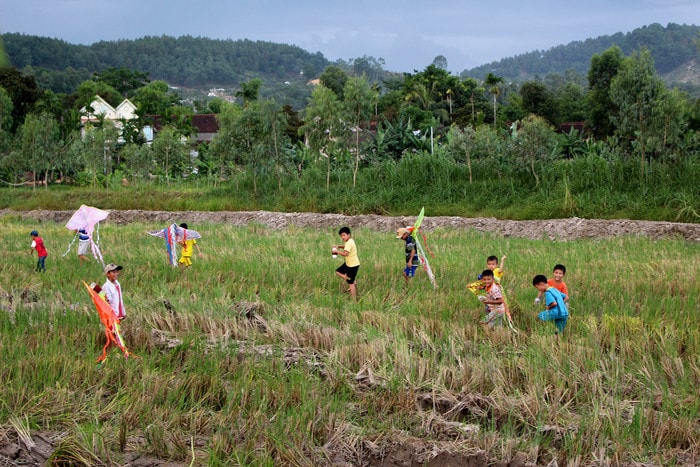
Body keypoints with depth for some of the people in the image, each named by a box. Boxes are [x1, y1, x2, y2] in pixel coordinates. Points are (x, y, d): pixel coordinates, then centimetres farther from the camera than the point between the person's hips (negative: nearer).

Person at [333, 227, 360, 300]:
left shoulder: (349, 243, -25)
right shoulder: (349, 241, 5)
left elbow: (345, 253, -37)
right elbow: (345, 247, 27)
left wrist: (337, 251, -24)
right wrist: (339, 246, 9)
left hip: (353, 265, -10)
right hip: (348, 263, 10)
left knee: (351, 283, -2)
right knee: (338, 272, 16)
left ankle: (354, 300, 6)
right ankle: (353, 283, 18)